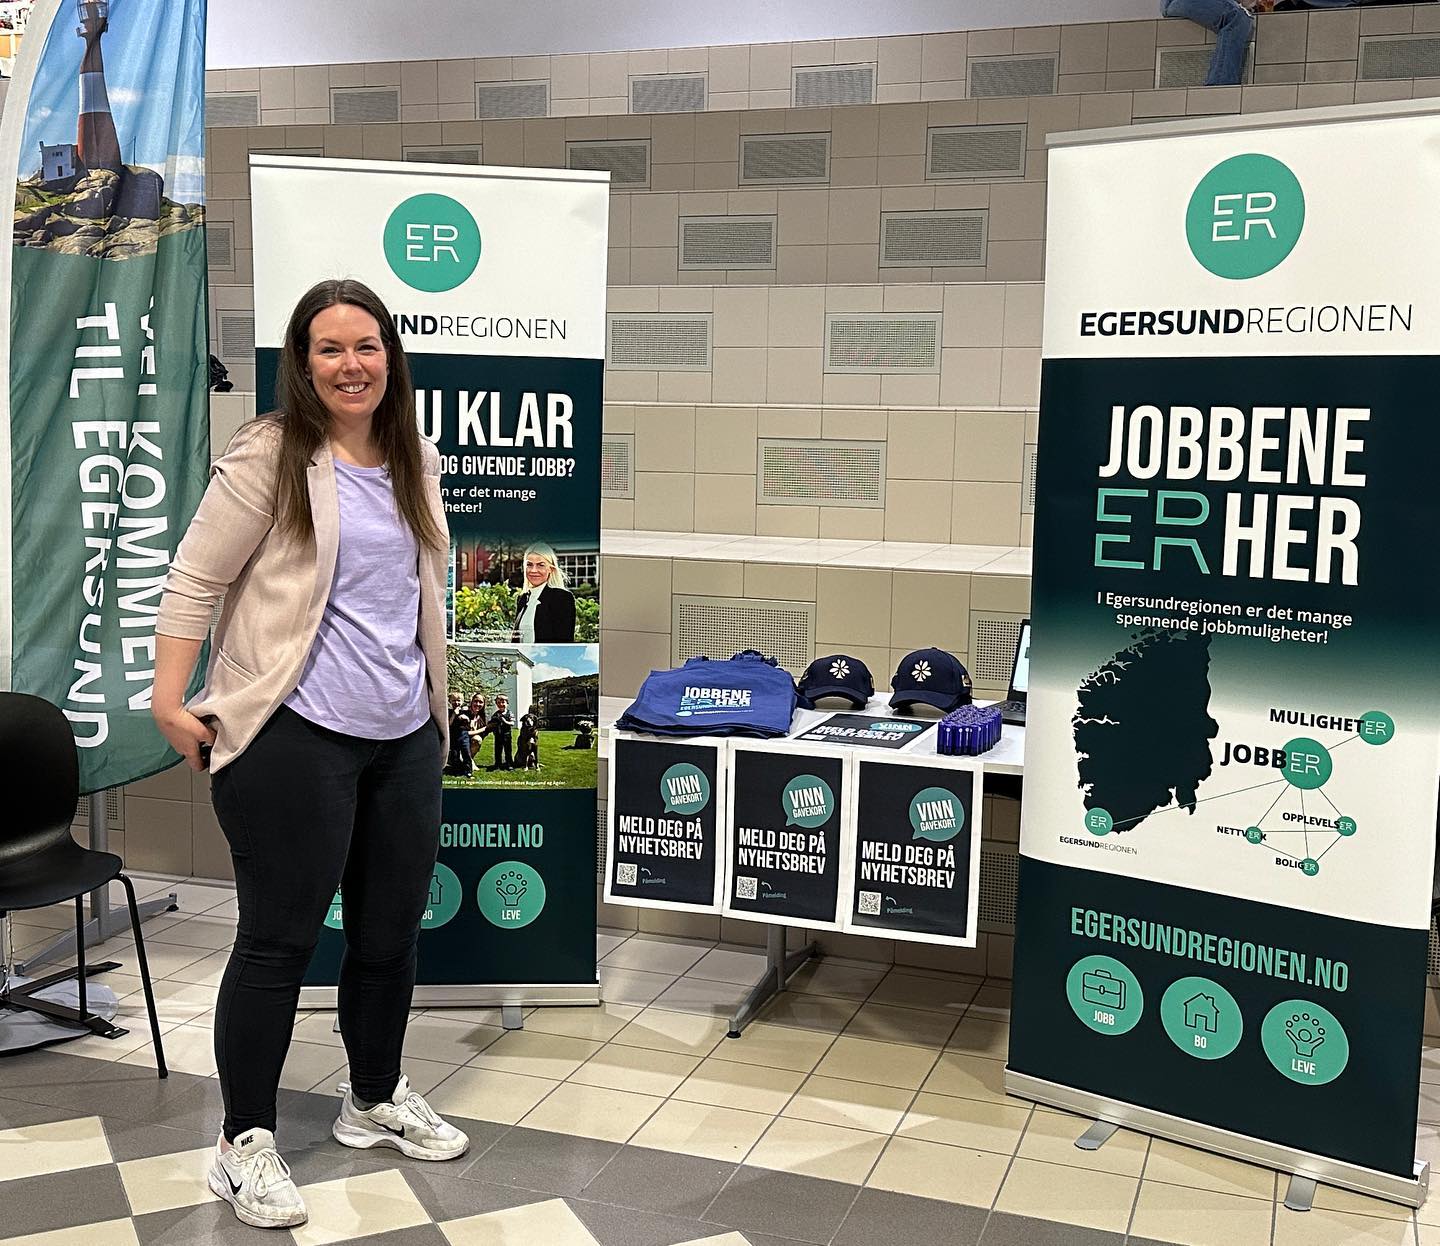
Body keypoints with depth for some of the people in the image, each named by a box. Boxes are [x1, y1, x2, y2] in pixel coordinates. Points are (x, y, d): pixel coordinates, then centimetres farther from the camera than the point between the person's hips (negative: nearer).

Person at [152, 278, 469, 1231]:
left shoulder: (419, 465, 11)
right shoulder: (269, 457, -8)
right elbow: (194, 581, -8)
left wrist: (434, 704, 22)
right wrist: (170, 703, -12)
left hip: (405, 736, 7)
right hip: (295, 736, -6)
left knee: (393, 929, 16)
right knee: (280, 937, 1)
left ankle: (377, 1099, 35)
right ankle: (246, 1143, 16)